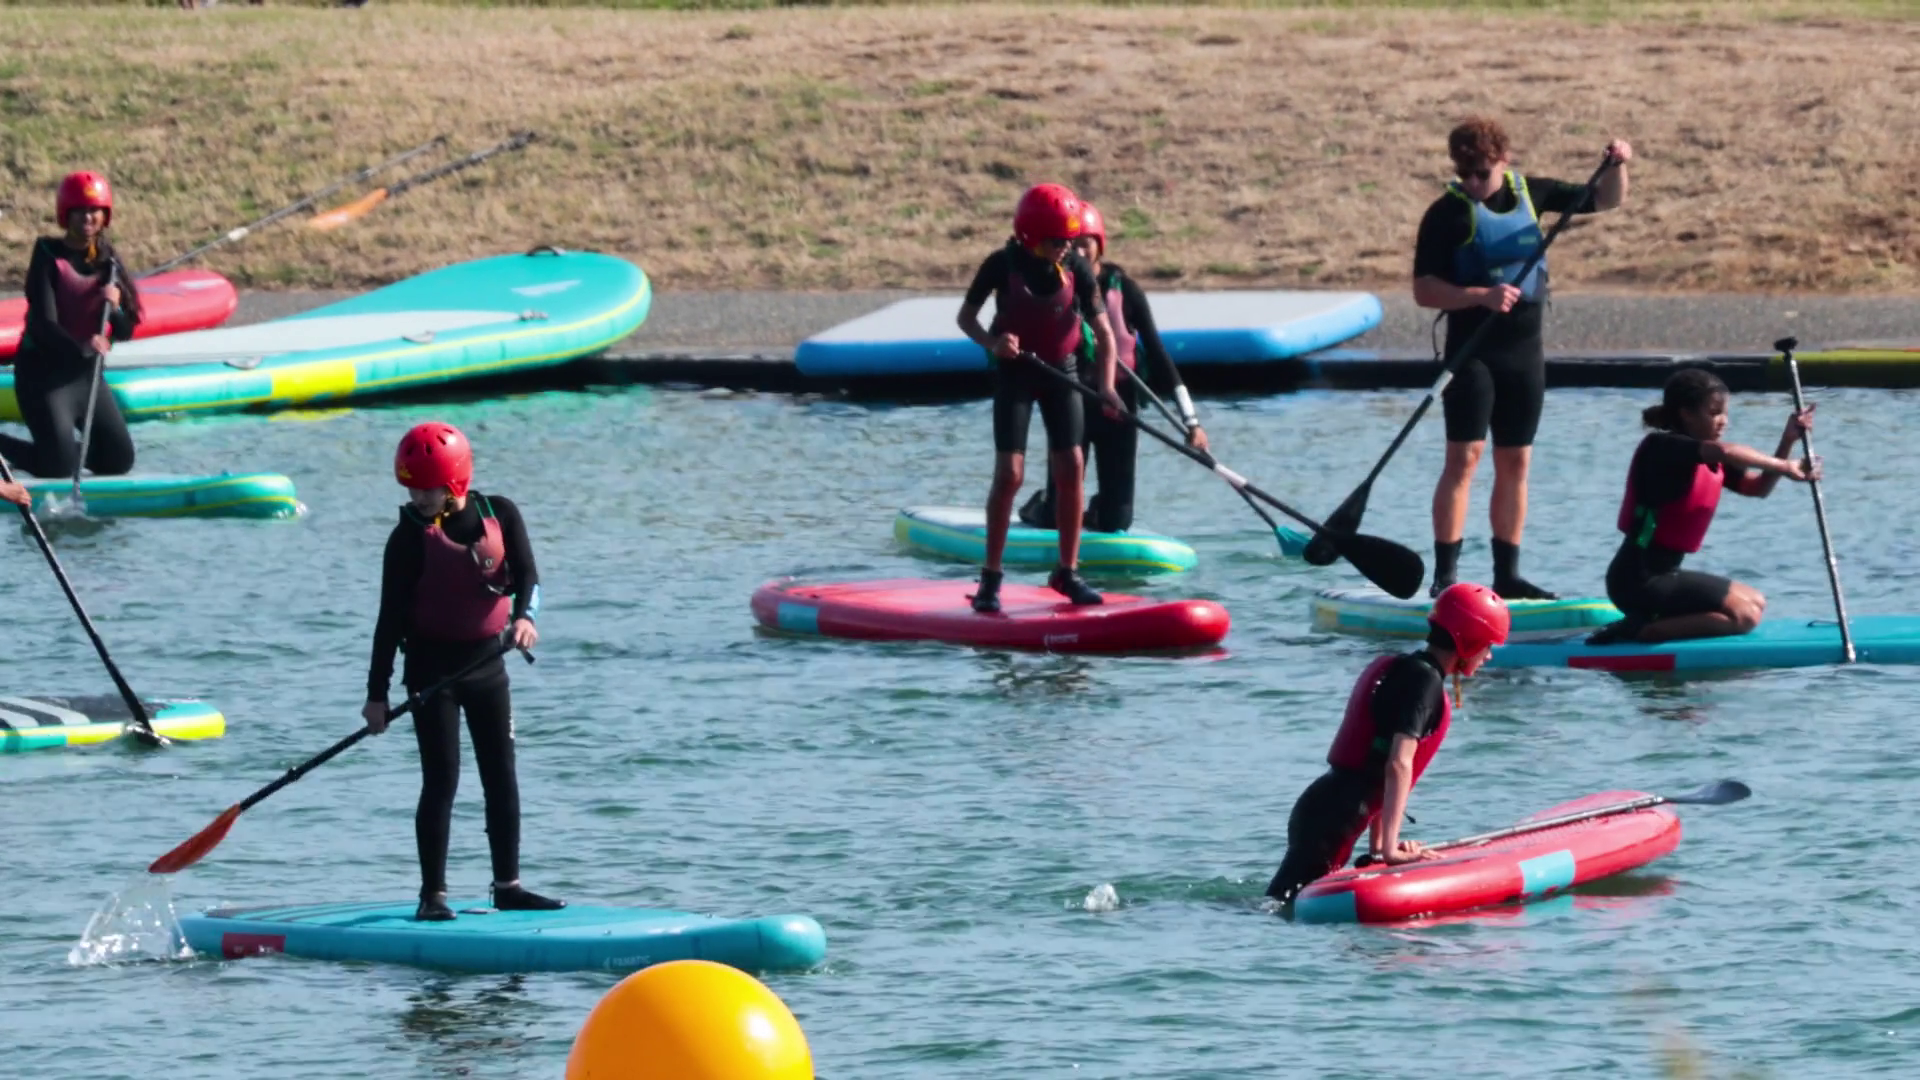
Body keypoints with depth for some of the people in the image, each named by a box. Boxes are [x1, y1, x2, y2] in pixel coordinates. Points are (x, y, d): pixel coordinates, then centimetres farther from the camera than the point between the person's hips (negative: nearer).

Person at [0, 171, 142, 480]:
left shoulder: (107, 260, 4)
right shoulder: (49, 255, -12)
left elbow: (125, 332, 4)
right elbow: (43, 323, -22)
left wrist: (115, 309, -19)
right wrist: (81, 348, -41)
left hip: (86, 373, 6)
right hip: (43, 373, -6)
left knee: (119, 461, 7)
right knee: (59, 466, -13)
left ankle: (64, 443, 31)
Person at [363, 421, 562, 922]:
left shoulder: (500, 515, -2)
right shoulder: (411, 537, -11)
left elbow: (526, 574, -6)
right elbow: (391, 617, -10)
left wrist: (524, 615, -29)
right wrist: (377, 693, -12)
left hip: (486, 661, 4)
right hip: (432, 668, -4)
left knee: (502, 777, 9)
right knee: (441, 781, -7)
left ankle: (508, 886, 19)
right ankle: (433, 895, -3)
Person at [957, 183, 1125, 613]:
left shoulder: (1076, 269, -10)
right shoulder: (1002, 266, -15)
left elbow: (1103, 332, -11)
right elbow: (965, 316, -5)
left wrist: (1105, 386, -25)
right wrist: (991, 342, -26)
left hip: (1060, 372, 3)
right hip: (1014, 373, -3)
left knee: (1070, 469, -3)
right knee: (1009, 473, -11)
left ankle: (1067, 571, 10)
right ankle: (991, 578, -2)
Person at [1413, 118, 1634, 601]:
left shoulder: (1529, 194, 7)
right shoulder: (1448, 213, -7)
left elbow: (1605, 200, 16)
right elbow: (1424, 290, -11)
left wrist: (1617, 166, -4)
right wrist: (1481, 296, -24)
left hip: (1525, 352, 5)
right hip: (1472, 352, -5)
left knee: (1516, 461, 8)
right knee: (1464, 457, -11)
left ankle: (1507, 574, 14)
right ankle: (1445, 576, -10)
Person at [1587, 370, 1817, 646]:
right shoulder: (1661, 447, -14)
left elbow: (1759, 487, 10)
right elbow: (1726, 451, -32)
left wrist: (1788, 442, -3)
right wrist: (1783, 467, -26)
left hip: (1661, 574, 10)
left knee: (1755, 604, 19)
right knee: (1744, 615, -16)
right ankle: (1640, 631, -18)